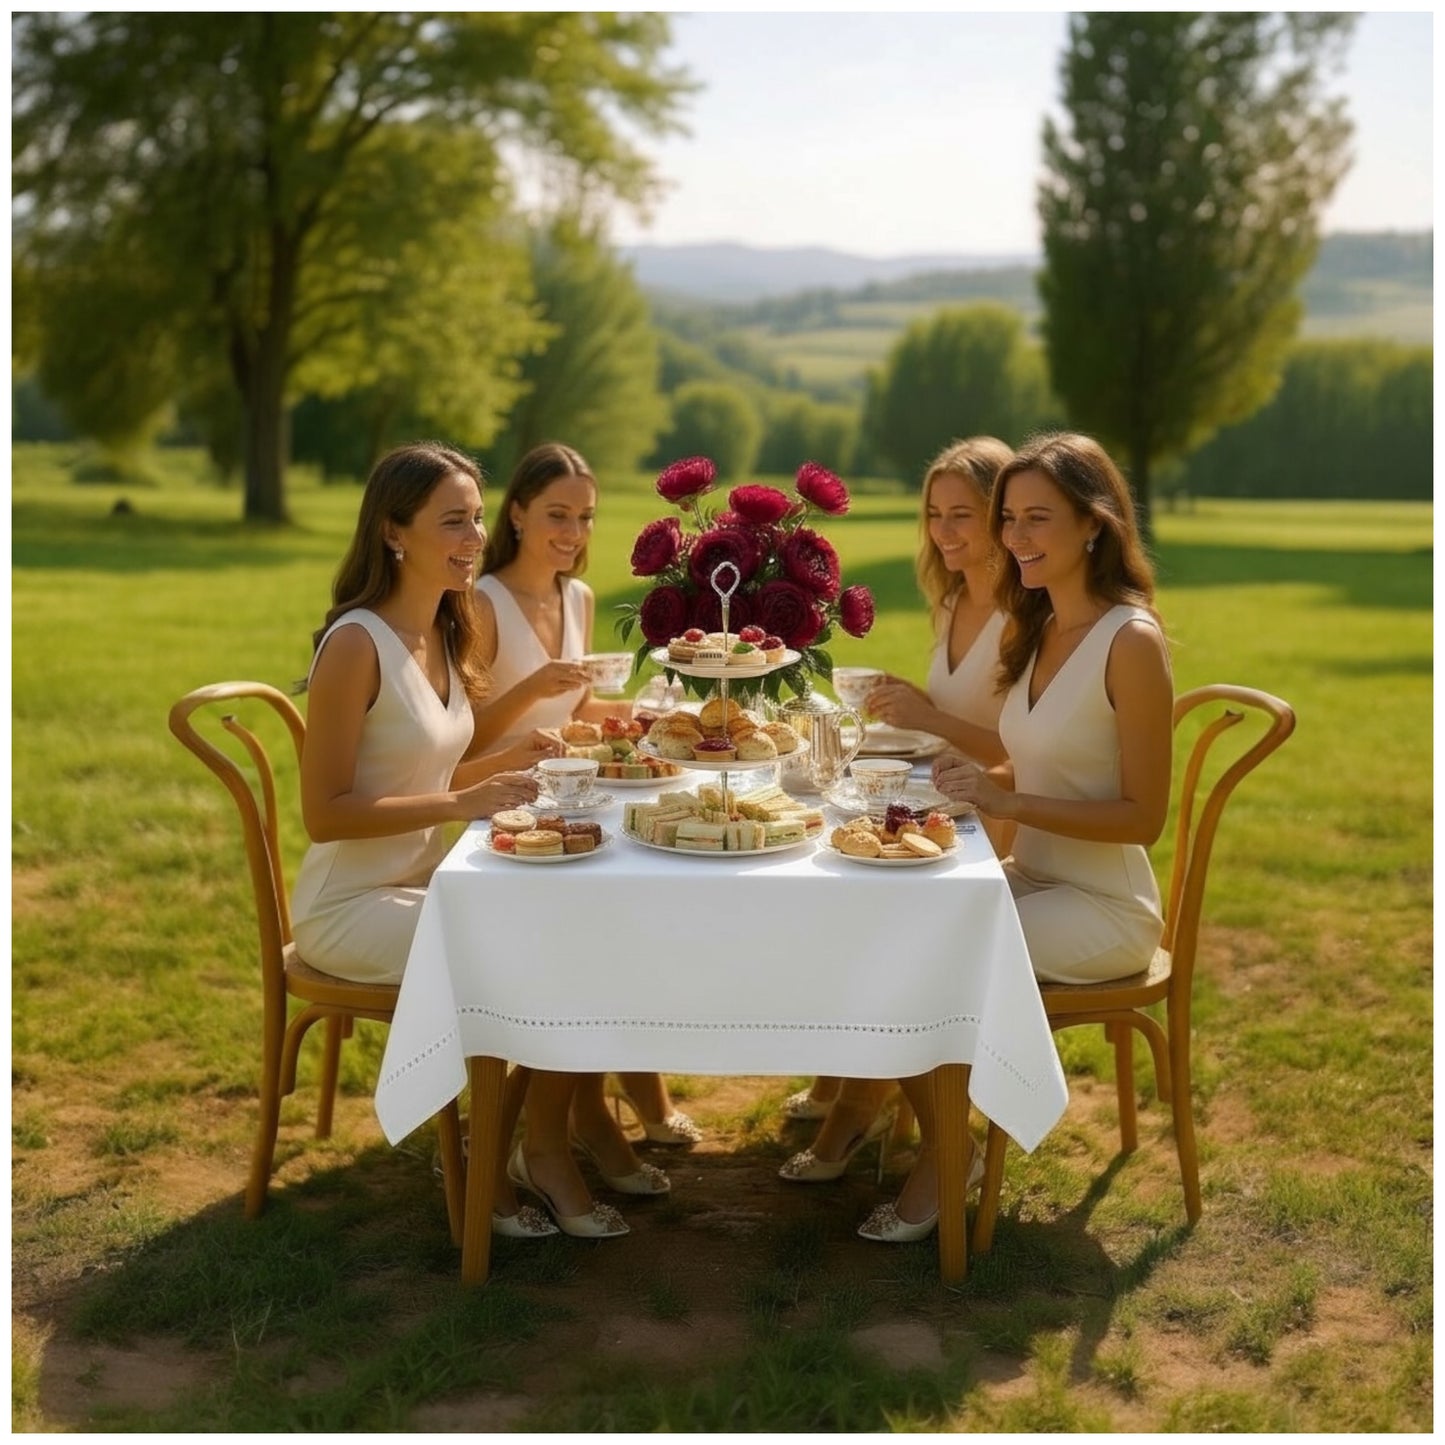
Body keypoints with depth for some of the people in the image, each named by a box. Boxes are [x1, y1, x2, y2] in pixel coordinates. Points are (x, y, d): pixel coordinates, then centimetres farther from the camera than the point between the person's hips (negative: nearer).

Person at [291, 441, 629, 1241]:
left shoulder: (445, 633, 7)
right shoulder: (356, 643, -19)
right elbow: (325, 813, -21)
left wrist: (509, 760, -2)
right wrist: (461, 803, -28)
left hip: (428, 882, 8)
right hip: (354, 904, -8)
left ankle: (552, 1144, 6)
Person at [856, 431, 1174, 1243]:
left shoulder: (1131, 641, -17)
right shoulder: (1040, 628, 7)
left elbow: (1143, 816, -18)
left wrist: (1010, 803, -24)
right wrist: (979, 781, -4)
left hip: (1103, 906, -7)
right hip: (1033, 879, 7)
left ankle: (943, 1156, 2)